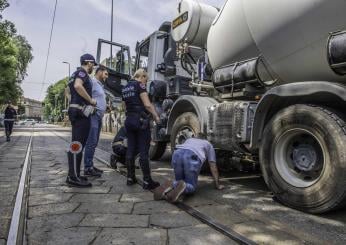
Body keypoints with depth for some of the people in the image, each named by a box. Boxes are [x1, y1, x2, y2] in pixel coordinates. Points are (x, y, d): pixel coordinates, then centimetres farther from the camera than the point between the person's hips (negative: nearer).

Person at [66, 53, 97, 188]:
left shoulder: (77, 73, 25)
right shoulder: (82, 72, -5)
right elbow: (78, 86, -26)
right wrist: (91, 100, -16)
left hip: (76, 112, 11)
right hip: (80, 112, -11)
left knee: (78, 144, 13)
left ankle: (74, 174, 19)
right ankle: (73, 177, -7)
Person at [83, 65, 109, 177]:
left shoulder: (100, 85, 24)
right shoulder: (93, 82, -6)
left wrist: (106, 107, 14)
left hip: (99, 117, 10)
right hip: (93, 115, -10)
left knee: (94, 143, 11)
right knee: (91, 142, -10)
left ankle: (90, 165, 18)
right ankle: (87, 168, -5)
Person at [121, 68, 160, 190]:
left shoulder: (125, 88, 17)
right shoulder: (139, 85, -7)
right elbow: (147, 104, -15)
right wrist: (156, 116, -5)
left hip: (129, 120, 8)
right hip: (141, 120, -7)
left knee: (130, 150, 10)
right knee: (144, 151, -5)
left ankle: (130, 178, 17)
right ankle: (147, 181, -1)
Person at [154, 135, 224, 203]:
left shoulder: (188, 140, 44)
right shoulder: (209, 145, 36)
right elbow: (213, 167, 28)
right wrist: (217, 185, 33)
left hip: (177, 154, 3)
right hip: (193, 157, -3)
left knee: (180, 181, 24)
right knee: (191, 186, 15)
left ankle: (171, 185, -9)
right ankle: (182, 186, -19)